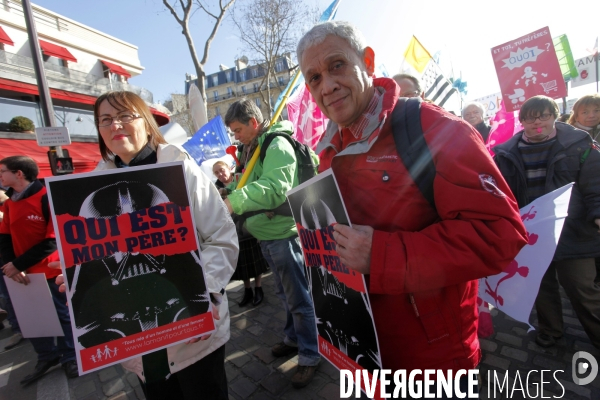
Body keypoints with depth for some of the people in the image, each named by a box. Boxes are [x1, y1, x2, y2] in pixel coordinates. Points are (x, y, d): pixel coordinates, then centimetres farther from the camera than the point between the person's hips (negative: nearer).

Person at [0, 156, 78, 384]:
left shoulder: (47, 198, -15)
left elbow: (53, 239, -17)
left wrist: (19, 264, -18)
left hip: (50, 270, -6)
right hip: (22, 273, 7)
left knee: (62, 314, 8)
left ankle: (69, 357, 27)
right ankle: (47, 357, 35)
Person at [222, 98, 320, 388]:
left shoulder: (277, 145, -16)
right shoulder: (251, 149, 15)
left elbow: (275, 188, -30)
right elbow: (248, 184, 19)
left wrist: (234, 202, -38)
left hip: (282, 233, -9)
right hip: (266, 233, 9)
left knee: (298, 297, 3)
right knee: (284, 293, 22)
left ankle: (309, 356, 19)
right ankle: (294, 338, 41)